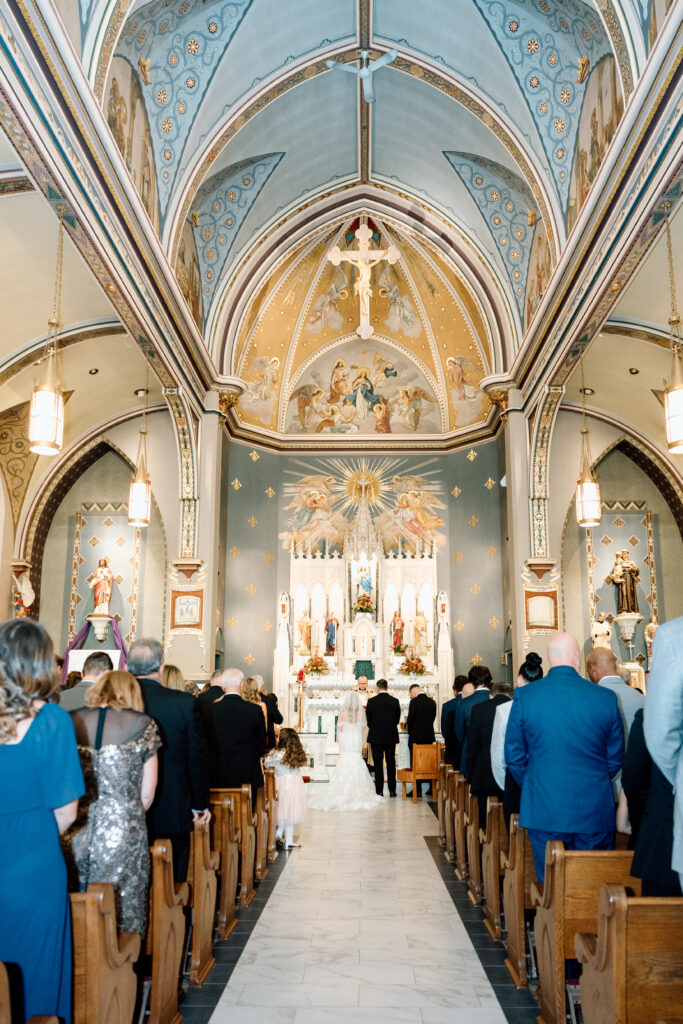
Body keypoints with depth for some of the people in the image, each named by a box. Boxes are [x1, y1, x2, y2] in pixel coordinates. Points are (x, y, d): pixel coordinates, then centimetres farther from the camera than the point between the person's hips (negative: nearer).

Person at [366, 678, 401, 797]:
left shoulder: (371, 701, -8)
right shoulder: (395, 701, -3)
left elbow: (368, 720, -1)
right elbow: (397, 720, 3)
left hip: (376, 737, -2)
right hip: (391, 737, 2)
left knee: (378, 764, 3)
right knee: (391, 763, 10)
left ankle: (379, 791, 4)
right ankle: (392, 790, 12)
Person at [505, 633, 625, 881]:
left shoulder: (524, 696, -6)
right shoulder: (606, 697, -4)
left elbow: (514, 754, 2)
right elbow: (616, 757, 6)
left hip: (544, 808, -1)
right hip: (595, 810, 1)